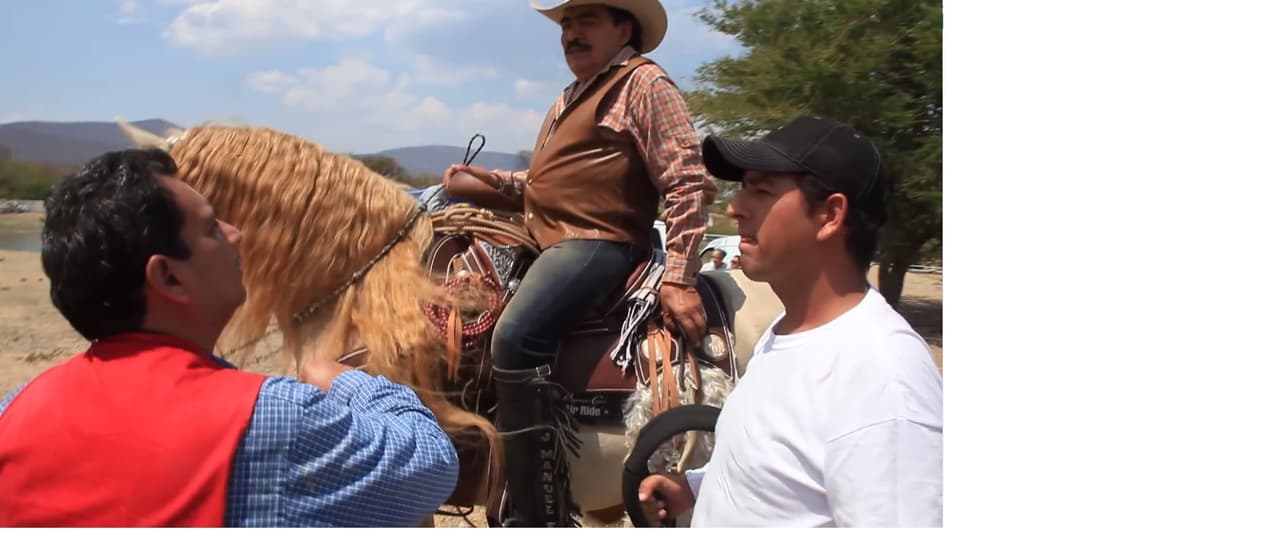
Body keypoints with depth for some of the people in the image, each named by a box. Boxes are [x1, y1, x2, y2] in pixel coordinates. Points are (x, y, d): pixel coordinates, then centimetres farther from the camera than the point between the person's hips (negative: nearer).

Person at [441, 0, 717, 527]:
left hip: (597, 243, -10)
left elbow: (688, 184, -12)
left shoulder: (645, 85, -4)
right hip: (543, 241, 10)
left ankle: (540, 515, -23)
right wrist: (487, 182, 12)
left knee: (515, 336, -29)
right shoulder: (568, 99, 23)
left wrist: (678, 280, -20)